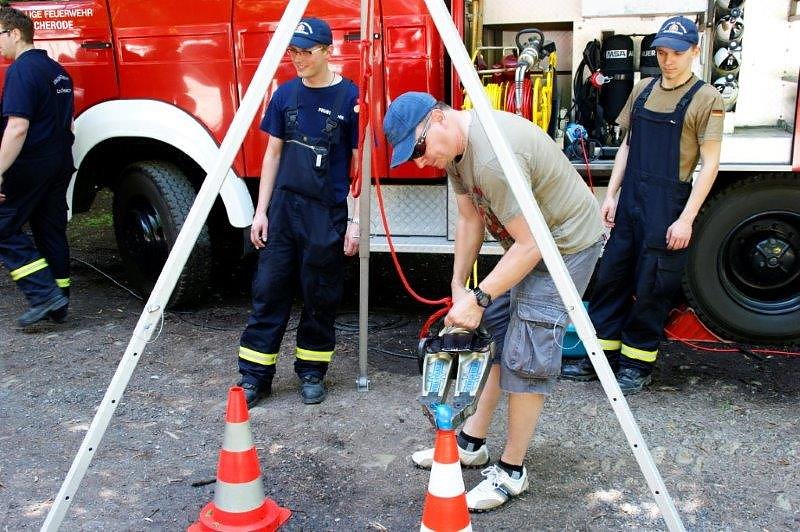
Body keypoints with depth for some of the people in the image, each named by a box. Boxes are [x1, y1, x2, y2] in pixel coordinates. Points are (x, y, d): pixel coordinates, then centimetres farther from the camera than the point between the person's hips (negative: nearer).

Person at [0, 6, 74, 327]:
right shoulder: (57, 71, 15)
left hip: (30, 165, -9)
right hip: (61, 163, 9)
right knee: (52, 232, 13)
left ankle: (45, 295, -8)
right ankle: (57, 305, 18)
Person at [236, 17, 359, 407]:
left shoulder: (351, 97, -6)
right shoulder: (285, 94, 6)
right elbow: (273, 153, 10)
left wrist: (355, 221, -8)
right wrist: (261, 211, 6)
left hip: (326, 214, -4)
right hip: (283, 208, 4)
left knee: (319, 297, 7)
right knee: (268, 290, 5)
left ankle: (312, 371, 23)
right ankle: (254, 375, 14)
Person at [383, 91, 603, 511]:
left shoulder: (494, 158, -32)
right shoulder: (455, 146, -2)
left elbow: (530, 245, -28)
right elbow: (470, 219, 5)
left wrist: (478, 298, -26)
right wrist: (458, 288, 2)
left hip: (566, 243, -10)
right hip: (524, 241, 10)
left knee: (524, 356, -8)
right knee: (490, 333, 12)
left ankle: (511, 472, 7)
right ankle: (471, 443, 25)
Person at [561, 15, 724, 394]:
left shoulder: (706, 99, -7)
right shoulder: (643, 90, 10)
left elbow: (709, 164, -9)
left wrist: (686, 219, -14)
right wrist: (611, 194, 9)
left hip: (668, 207, -5)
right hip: (630, 202, 6)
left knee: (651, 289, 3)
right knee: (611, 277, 9)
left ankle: (638, 363, 17)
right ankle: (601, 356, 20)